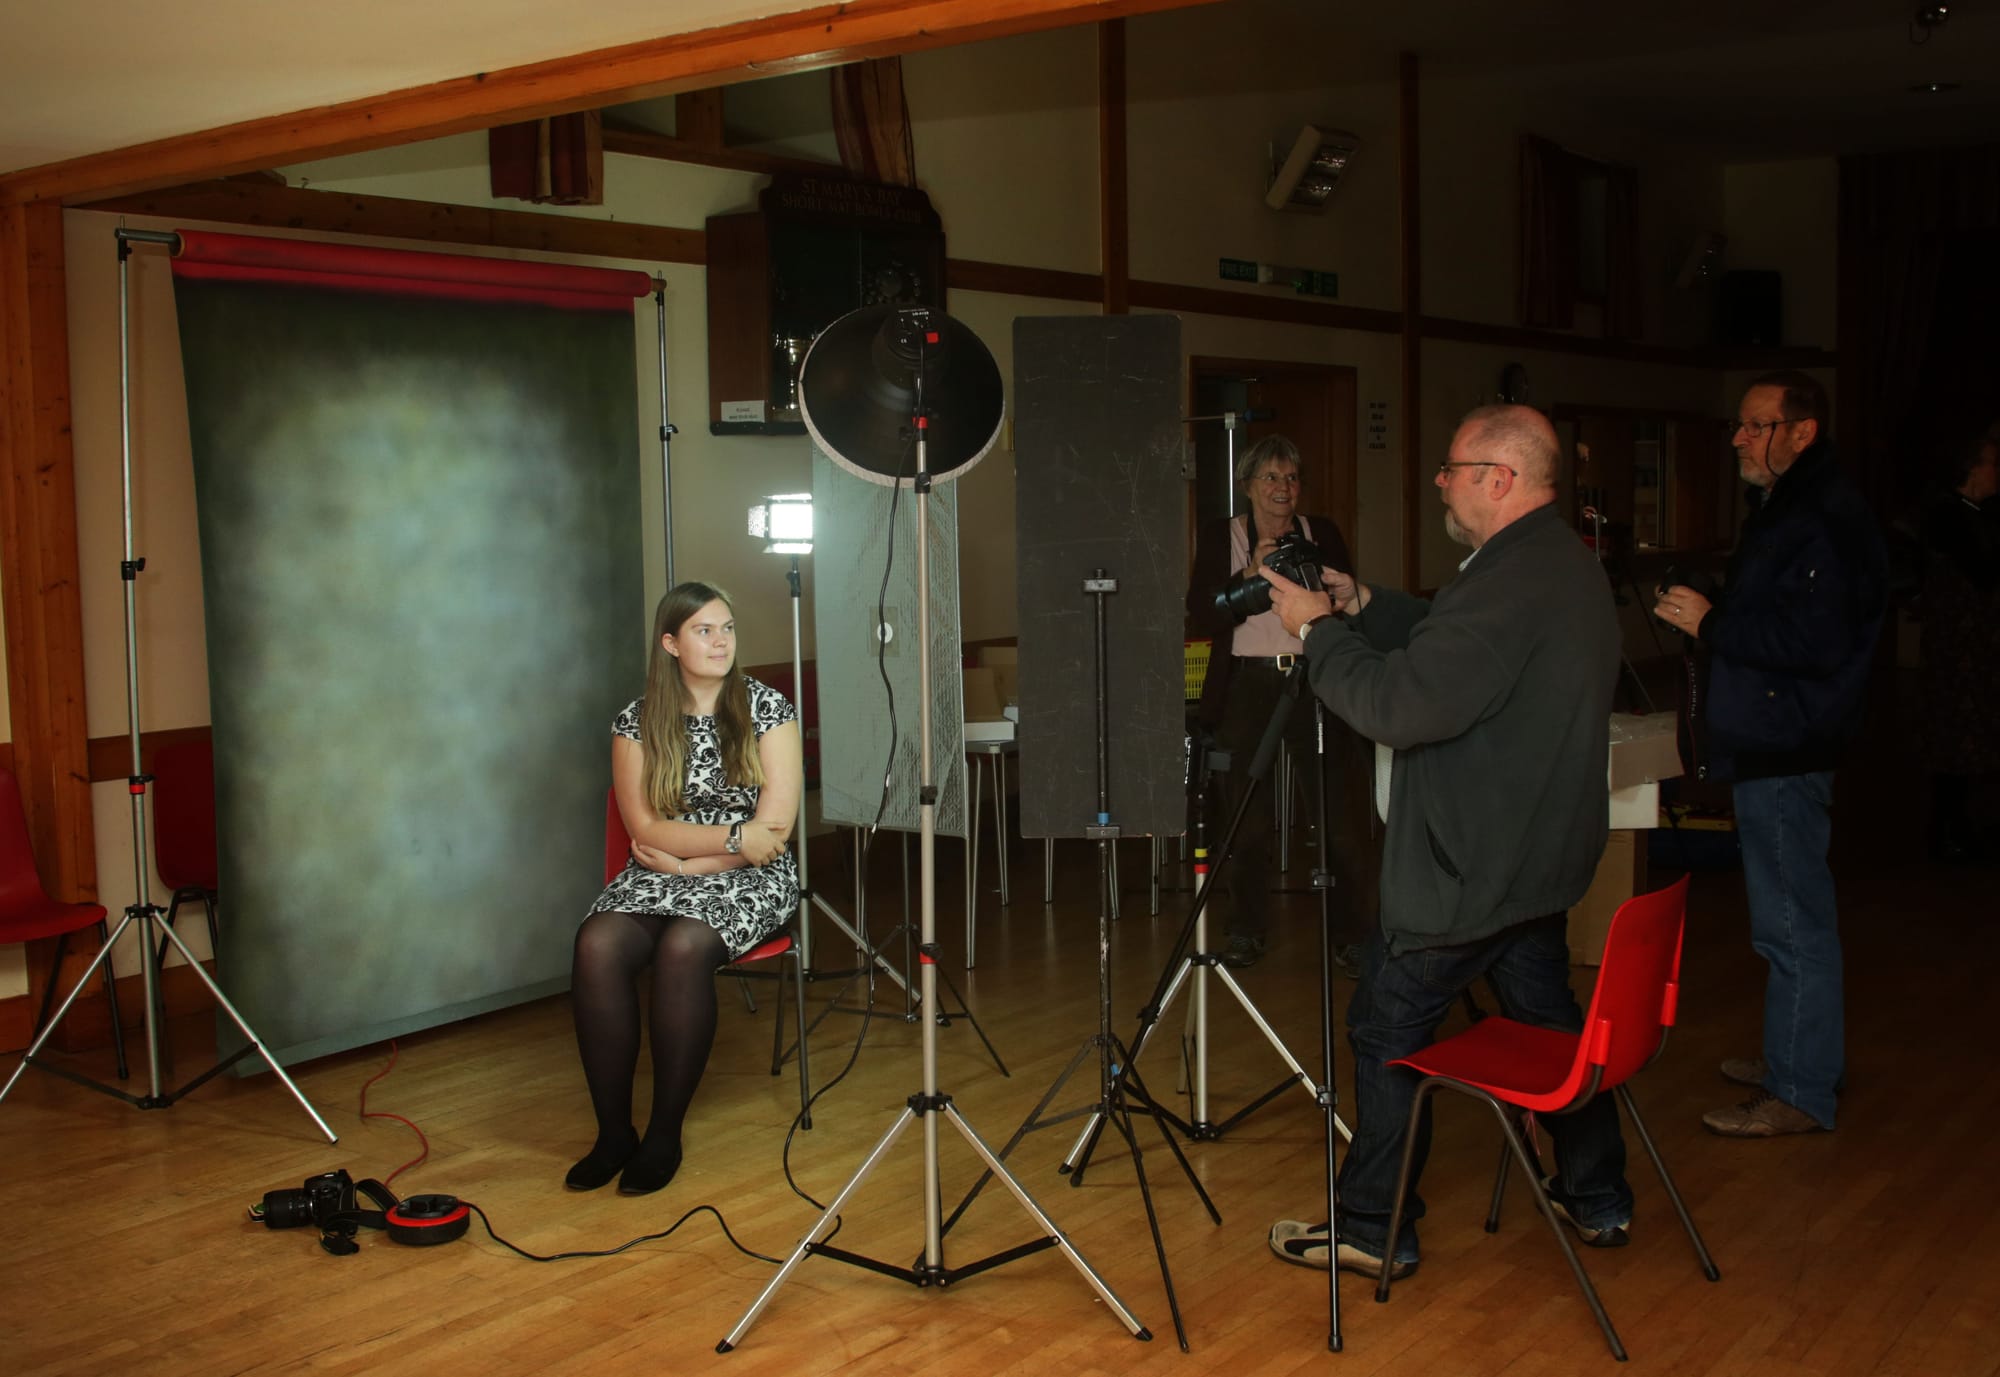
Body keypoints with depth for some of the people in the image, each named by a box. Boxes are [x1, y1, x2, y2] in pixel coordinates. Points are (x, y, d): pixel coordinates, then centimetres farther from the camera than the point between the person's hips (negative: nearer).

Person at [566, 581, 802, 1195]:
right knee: (597, 944, -29)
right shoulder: (637, 722, 4)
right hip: (658, 876, 2)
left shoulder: (766, 708, -1)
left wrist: (685, 859, -10)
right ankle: (613, 1131, -17)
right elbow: (645, 829, -3)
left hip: (749, 881, -2)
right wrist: (734, 835, -14)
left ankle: (664, 1135, -20)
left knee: (683, 946, -34)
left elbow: (775, 830, -7)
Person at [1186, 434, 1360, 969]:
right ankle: (1246, 929, 12)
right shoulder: (1219, 536, 6)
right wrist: (1252, 575, -14)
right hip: (1248, 685, -1)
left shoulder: (1323, 534, 11)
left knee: (1330, 808, -2)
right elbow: (1201, 618, -3)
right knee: (1248, 814, 0)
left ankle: (1347, 927, 8)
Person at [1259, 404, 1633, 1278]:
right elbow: (1452, 648, 17)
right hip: (1540, 856, 10)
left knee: (1389, 1032, 2)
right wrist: (1363, 608, 7)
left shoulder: (1511, 581, -26)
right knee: (1547, 1015, 21)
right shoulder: (1568, 565, 9)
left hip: (1467, 869, -10)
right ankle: (1598, 1201, 32)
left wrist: (1318, 631, -16)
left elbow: (1401, 705, -29)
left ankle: (1374, 1231, 12)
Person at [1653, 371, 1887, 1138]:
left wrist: (1711, 624, -20)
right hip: (1766, 748, 11)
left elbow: (1818, 642, -27)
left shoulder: (1829, 521, -18)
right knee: (1790, 919, 19)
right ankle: (1795, 1056, 30)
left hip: (1787, 752, -11)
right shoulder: (1782, 511, 16)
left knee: (1793, 924, -4)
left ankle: (1802, 1092, 3)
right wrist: (1707, 619, 9)